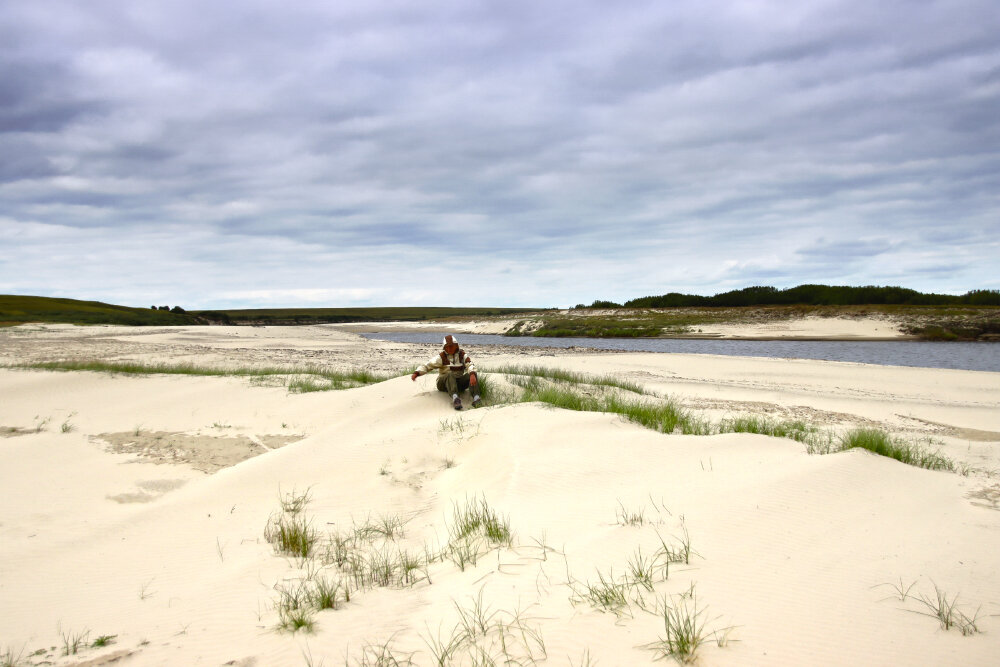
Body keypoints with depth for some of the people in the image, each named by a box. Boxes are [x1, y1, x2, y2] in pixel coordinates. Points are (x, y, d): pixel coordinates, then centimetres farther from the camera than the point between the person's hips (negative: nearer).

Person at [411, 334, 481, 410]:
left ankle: (476, 398, -46)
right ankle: (455, 398, -62)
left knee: (473, 374, -23)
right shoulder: (442, 357, -2)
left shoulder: (462, 355, 3)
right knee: (450, 375, -36)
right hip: (444, 383, -2)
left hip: (459, 383, 2)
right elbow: (427, 366, -7)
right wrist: (416, 373, -26)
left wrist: (472, 375, -37)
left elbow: (470, 365, -14)